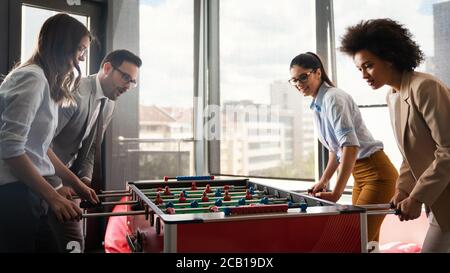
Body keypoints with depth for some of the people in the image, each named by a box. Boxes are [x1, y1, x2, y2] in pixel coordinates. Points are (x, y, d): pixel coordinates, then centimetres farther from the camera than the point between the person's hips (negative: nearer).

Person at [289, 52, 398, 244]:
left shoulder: (333, 98, -16)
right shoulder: (317, 105, 10)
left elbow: (350, 145, -28)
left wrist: (336, 194, -31)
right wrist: (323, 181, 16)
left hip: (376, 173, -9)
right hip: (360, 176, 9)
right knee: (365, 238, 10)